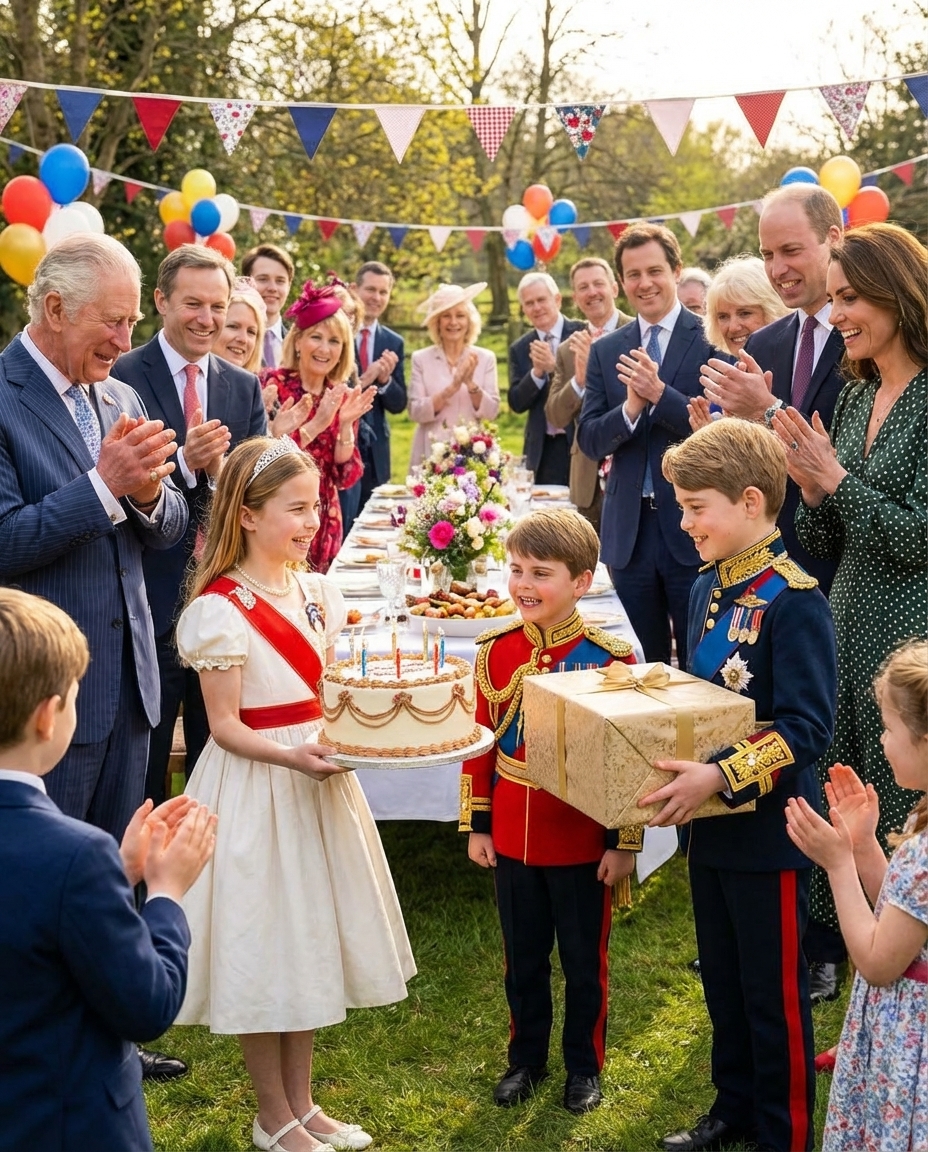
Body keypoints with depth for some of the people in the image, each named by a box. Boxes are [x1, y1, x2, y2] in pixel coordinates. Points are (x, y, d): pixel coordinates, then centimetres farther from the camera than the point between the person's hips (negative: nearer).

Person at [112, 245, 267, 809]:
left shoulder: (245, 387, 9)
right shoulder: (123, 377, -7)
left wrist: (220, 469, -18)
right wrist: (184, 462, -29)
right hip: (150, 597, -4)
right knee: (143, 761, 8)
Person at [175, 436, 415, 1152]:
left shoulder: (317, 591, 5)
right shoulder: (222, 609, -16)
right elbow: (225, 725, -15)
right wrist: (290, 756, -30)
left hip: (318, 778, 7)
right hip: (255, 789, -7)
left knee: (310, 936, 15)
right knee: (264, 946, 5)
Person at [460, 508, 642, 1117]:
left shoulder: (610, 657, -14)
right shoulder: (496, 653, -2)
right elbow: (480, 743, 6)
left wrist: (626, 843, -9)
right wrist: (477, 826, 6)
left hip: (583, 843, -3)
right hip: (513, 838, 4)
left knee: (585, 963, 13)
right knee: (523, 959, 18)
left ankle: (584, 1066, 32)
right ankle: (526, 1058, 36)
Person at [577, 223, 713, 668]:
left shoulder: (711, 340, -4)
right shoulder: (606, 351, 10)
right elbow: (589, 440, 4)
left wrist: (660, 393, -22)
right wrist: (629, 409, -15)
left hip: (693, 527, -4)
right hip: (629, 530, 4)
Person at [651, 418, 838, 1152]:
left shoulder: (793, 601, -20)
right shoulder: (708, 588, 6)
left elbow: (807, 729, -24)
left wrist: (721, 777, -31)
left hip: (769, 831, -8)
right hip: (710, 824, 8)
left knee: (774, 990, 7)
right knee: (722, 979, 21)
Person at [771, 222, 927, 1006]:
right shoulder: (857, 395, 9)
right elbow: (826, 546, 11)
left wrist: (836, 476, -15)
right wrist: (812, 489, -8)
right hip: (851, 623, 7)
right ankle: (827, 951, 31)